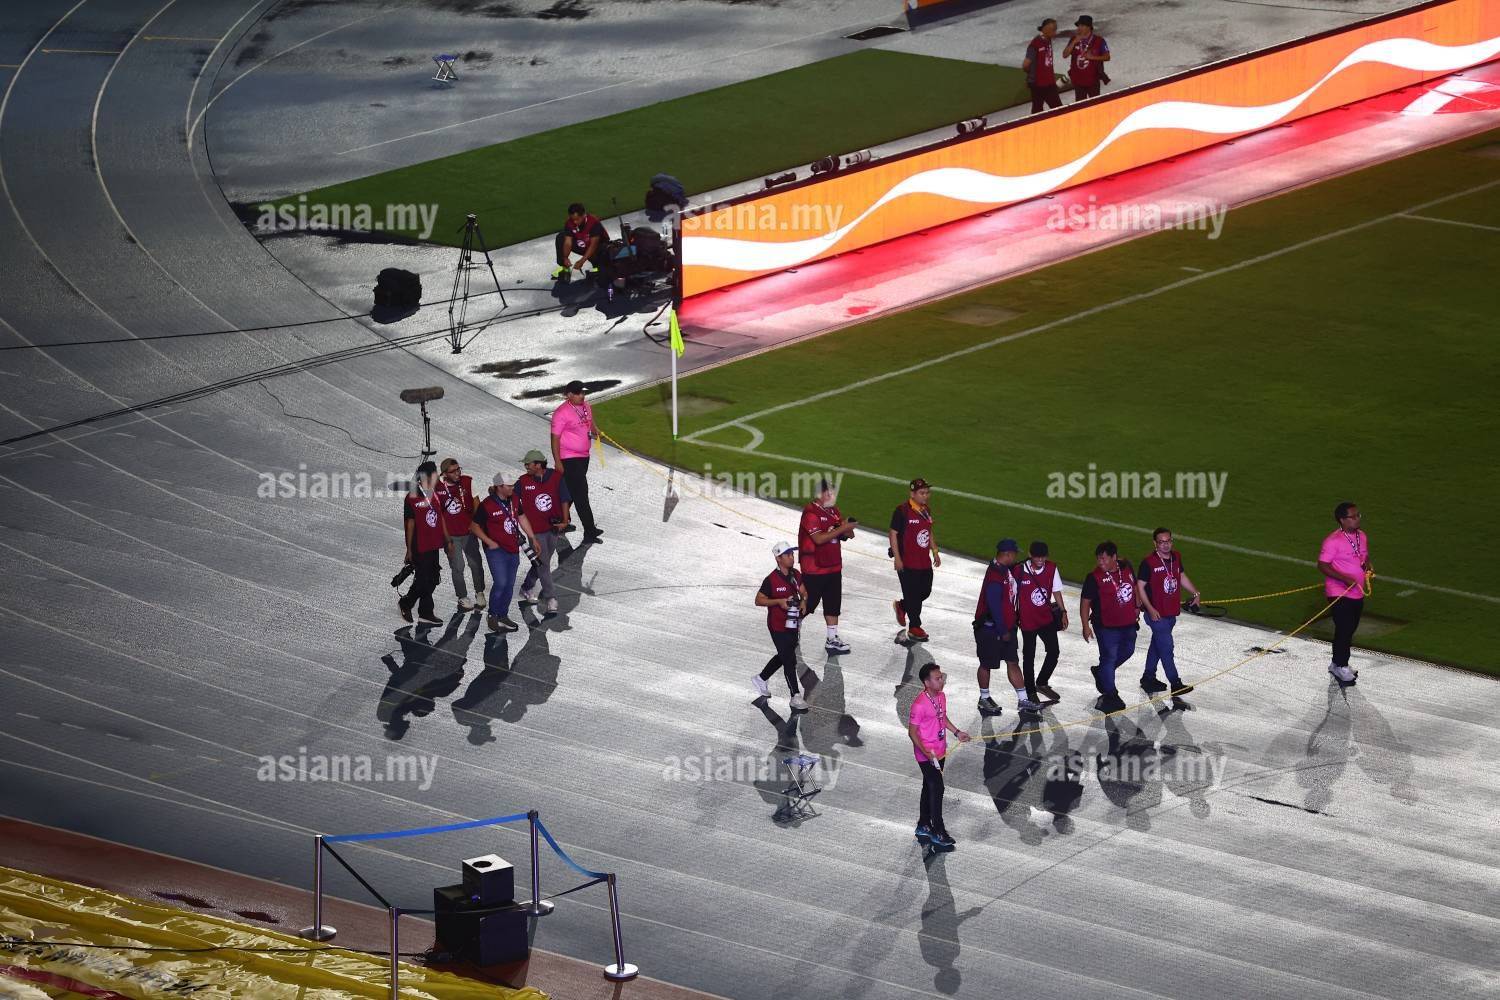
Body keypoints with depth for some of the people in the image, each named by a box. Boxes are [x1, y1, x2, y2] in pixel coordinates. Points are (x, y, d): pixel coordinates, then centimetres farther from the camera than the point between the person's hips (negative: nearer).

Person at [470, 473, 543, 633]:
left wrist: (533, 538, 19)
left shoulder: (513, 500, 5)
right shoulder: (486, 505, -15)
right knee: (501, 583, -15)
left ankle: (503, 615, 23)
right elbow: (474, 526, -7)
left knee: (509, 585, 10)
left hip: (513, 550, 7)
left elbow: (522, 519, 19)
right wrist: (489, 542, -13)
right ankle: (493, 617, 0)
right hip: (496, 550, -7)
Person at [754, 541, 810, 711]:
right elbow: (759, 600, -12)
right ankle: (795, 696, 0)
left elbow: (803, 592, 15)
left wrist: (803, 600, -7)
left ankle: (761, 679, 41)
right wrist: (779, 601, -23)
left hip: (793, 624, 7)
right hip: (778, 626, -7)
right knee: (789, 661, -6)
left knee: (783, 656, 20)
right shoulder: (771, 580, -17)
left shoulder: (796, 575, 2)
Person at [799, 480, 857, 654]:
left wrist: (847, 531, -11)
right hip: (814, 569, -8)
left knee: (833, 604, 11)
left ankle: (832, 639, 18)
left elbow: (846, 535, 14)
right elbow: (819, 538, -27)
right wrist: (842, 529, -26)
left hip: (833, 566, 8)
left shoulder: (834, 511, 10)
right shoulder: (811, 513, -18)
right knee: (807, 604, 1)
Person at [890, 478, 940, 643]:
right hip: (907, 563, -8)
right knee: (912, 594, -1)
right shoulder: (902, 511, -15)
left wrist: (935, 552, 18)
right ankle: (914, 628, 11)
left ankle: (902, 606, 38)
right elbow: (893, 534, -13)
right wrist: (897, 558, -15)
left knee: (925, 591, 13)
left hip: (924, 561, 8)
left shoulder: (926, 511, 10)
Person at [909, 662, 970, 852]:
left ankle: (923, 827, 31)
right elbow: (912, 732, -20)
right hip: (927, 756, -8)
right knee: (937, 789, -6)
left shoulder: (941, 697, 3)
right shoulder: (919, 705, -24)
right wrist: (927, 753, -25)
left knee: (929, 788, 18)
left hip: (939, 753, 8)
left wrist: (957, 732, 11)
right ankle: (938, 834, 1)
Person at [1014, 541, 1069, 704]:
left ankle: (1042, 683, 25)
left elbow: (1056, 591, 7)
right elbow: (1012, 595, -6)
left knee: (1054, 652, 2)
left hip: (1047, 618, 4)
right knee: (1029, 657, 5)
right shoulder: (1020, 571, -16)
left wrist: (1063, 613, 6)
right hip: (1028, 621, -3)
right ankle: (1031, 692, 19)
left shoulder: (1051, 568, -5)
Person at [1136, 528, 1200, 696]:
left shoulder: (1176, 557, 3)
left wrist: (1195, 592, 13)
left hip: (1172, 612, 7)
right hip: (1156, 614, -7)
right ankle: (1175, 684, -1)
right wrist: (1150, 609, -20)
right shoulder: (1148, 563, -18)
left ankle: (1148, 678, 33)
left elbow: (1182, 576, 20)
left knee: (1157, 645, 19)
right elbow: (1140, 587, -14)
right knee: (1166, 647, -6)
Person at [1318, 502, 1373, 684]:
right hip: (1339, 593, -8)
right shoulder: (1333, 541, -18)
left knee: (1350, 629, 16)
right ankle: (1341, 667, 5)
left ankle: (1336, 664, 30)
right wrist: (1344, 578, -25)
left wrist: (1368, 568, -1)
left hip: (1358, 592, 8)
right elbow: (1322, 565, -17)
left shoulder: (1362, 537, 7)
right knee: (1344, 630, -7)